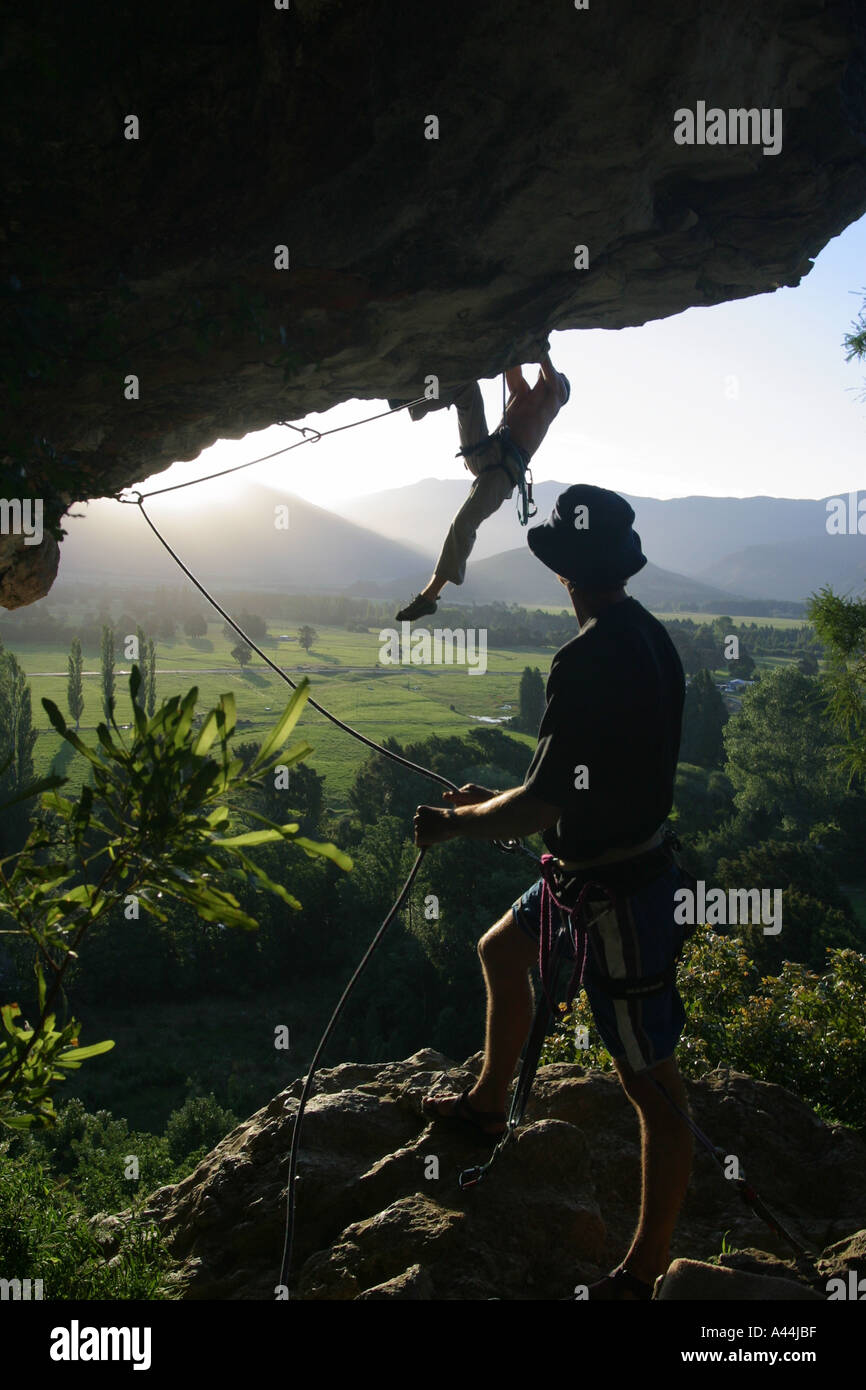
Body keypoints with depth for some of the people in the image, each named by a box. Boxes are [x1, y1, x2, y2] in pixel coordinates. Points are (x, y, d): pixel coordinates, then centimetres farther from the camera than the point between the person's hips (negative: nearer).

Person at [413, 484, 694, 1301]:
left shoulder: (591, 658, -26)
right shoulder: (648, 637, 3)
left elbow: (541, 805, -27)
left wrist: (454, 823, -10)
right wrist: (491, 803, 19)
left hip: (618, 897, -10)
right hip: (595, 871, 10)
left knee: (651, 1081, 3)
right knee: (501, 952, 29)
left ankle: (643, 1274, 19)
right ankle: (488, 1106, 50)